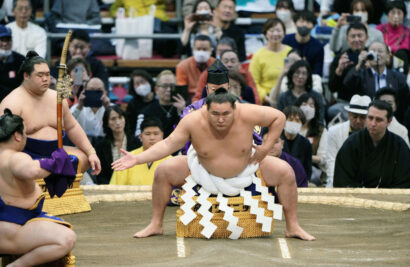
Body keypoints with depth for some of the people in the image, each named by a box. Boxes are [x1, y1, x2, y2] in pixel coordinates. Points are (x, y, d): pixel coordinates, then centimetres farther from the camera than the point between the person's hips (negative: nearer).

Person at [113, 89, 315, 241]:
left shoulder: (247, 115, -31)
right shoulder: (193, 122, -30)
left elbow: (279, 117, -16)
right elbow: (168, 145, -24)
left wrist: (266, 146, -20)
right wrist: (137, 159, -34)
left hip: (245, 170, 0)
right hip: (204, 172, 0)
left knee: (286, 172, -15)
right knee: (164, 171, -16)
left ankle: (293, 227, 2)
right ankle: (156, 225, 1)